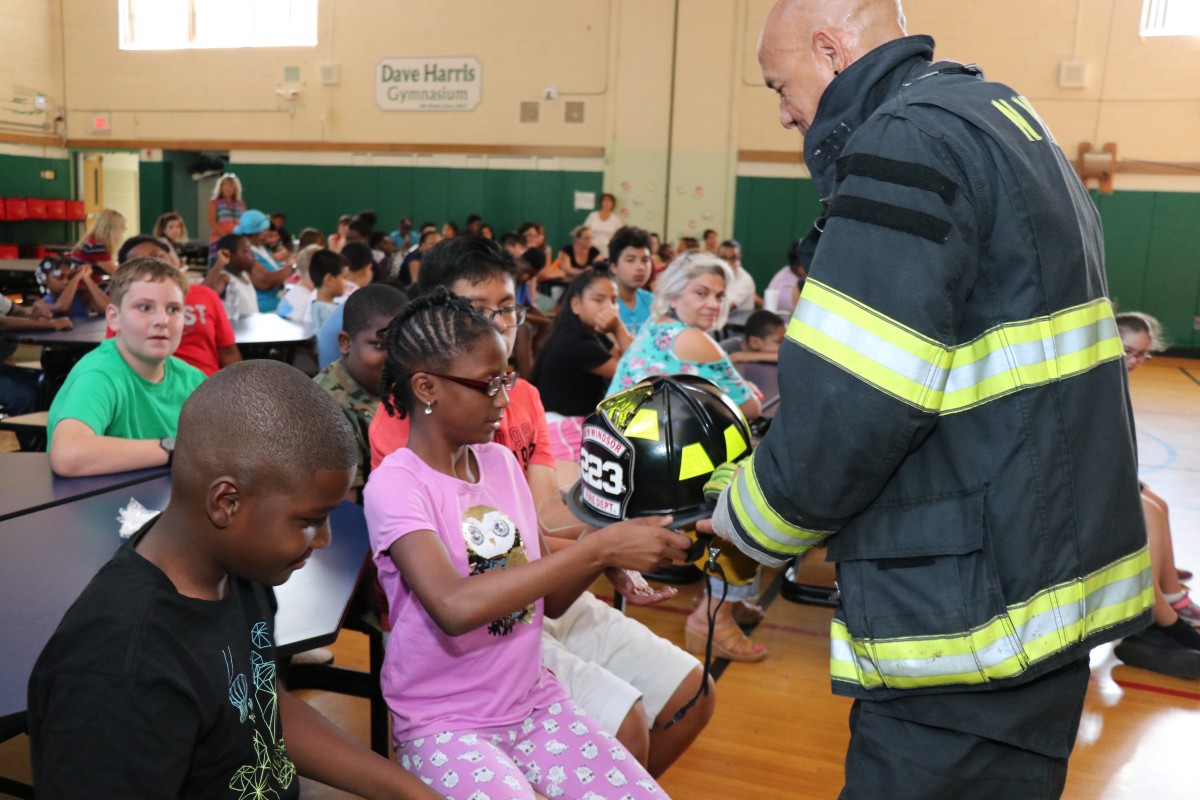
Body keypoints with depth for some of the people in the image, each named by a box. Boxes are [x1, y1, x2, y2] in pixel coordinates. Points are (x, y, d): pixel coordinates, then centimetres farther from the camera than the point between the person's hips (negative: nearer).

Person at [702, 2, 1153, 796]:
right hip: (1052, 576, 10)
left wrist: (745, 523, -4)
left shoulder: (908, 142, -16)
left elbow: (846, 413, -23)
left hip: (974, 620, -10)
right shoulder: (1002, 113, 14)